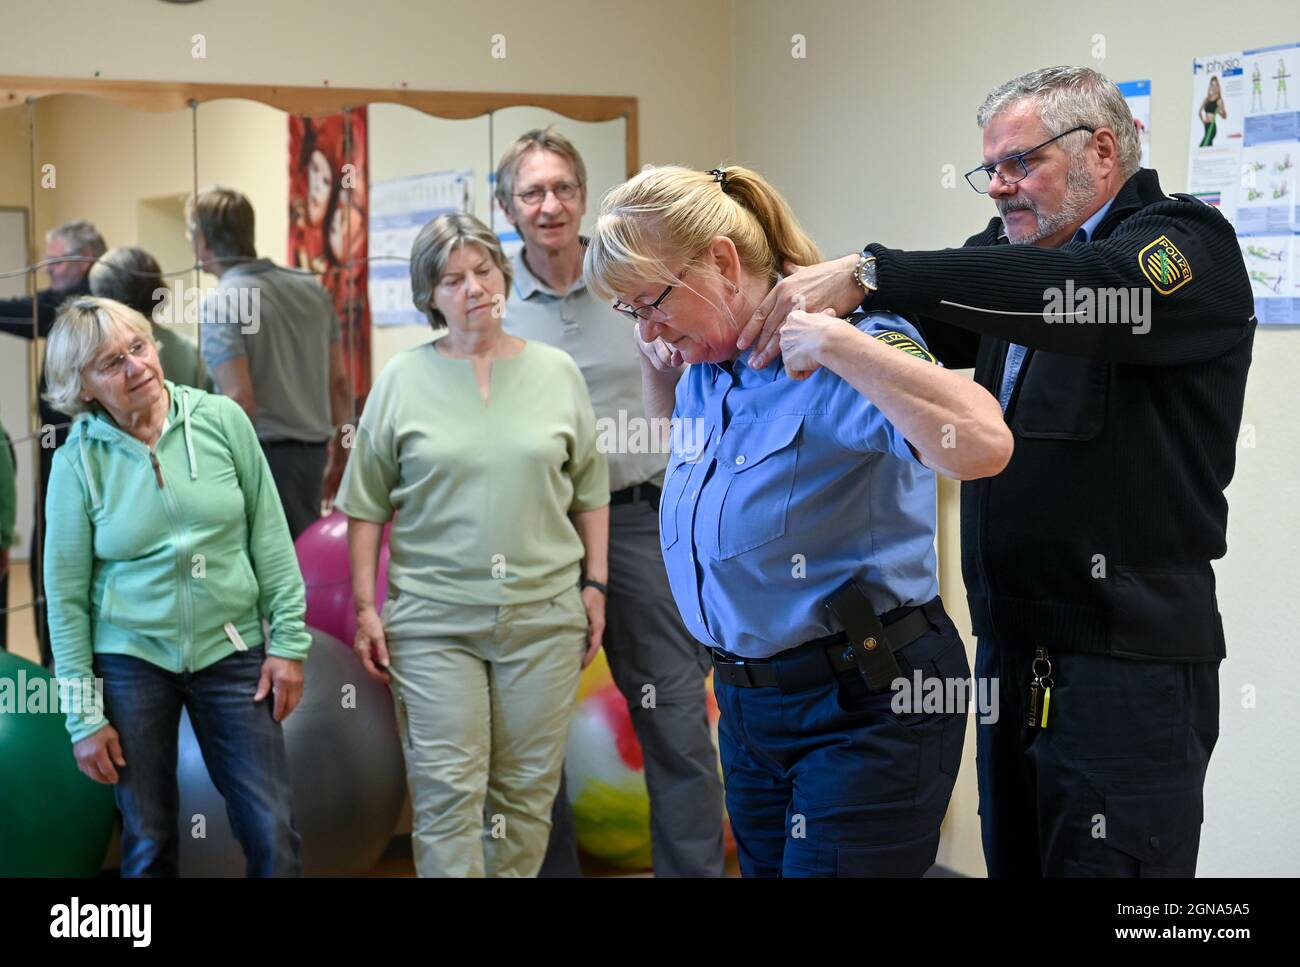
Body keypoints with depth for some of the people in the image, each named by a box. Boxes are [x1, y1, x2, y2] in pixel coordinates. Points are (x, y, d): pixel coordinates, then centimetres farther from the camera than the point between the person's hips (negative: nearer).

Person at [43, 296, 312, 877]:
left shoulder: (221, 419, -5)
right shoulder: (78, 460, -6)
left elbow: (270, 535, 1)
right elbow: (66, 595, -2)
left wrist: (288, 640, -2)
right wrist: (84, 717, -3)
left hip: (232, 652, 1)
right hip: (131, 660, 0)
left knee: (273, 833, 0)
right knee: (148, 842, 9)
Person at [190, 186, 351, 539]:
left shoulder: (221, 302, -11)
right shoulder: (311, 288, 10)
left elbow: (239, 398, -18)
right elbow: (339, 381, 12)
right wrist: (340, 456, 20)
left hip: (265, 453, -7)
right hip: (313, 452, 7)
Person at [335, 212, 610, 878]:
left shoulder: (557, 372, 6)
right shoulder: (402, 380, 1)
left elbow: (589, 492, 11)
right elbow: (367, 504, 4)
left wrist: (595, 585, 7)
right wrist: (365, 606, 0)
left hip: (544, 615, 2)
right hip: (433, 621, -1)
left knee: (527, 788, 7)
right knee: (447, 793, -3)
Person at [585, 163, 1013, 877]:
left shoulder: (846, 356, -18)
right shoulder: (705, 371, 6)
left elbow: (983, 446, -37)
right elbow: (675, 435, 32)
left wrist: (834, 344, -33)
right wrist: (656, 364, 12)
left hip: (863, 710, -8)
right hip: (749, 704, 8)